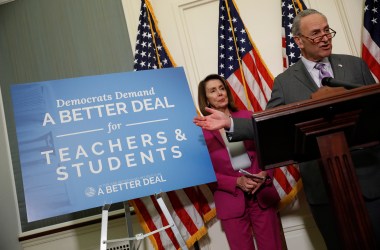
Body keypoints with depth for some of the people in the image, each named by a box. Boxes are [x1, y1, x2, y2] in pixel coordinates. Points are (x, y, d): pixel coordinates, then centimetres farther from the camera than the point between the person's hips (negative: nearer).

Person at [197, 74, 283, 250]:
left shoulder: (246, 116, 5)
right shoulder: (201, 129, -4)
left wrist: (264, 174, -10)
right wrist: (236, 182, -15)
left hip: (263, 194, 3)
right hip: (231, 201, -2)